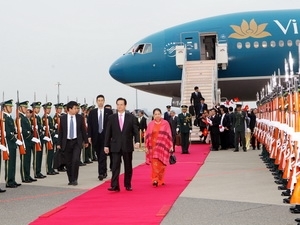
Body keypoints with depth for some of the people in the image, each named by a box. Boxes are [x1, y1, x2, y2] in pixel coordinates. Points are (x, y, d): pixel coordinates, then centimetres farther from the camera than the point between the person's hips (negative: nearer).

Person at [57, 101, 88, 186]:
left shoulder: (80, 117, 1)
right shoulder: (63, 118, 0)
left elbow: (83, 130, 9)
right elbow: (60, 131, 4)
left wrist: (85, 141, 13)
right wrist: (59, 143, 1)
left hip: (77, 142, -1)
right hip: (67, 142, 1)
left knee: (76, 160, -15)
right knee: (68, 162, 5)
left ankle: (75, 179, -3)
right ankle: (70, 180, 18)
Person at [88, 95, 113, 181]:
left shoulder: (109, 112, 2)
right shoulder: (92, 112, 7)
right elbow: (89, 125, 6)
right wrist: (89, 136, -2)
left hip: (106, 137, -3)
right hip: (96, 137, 3)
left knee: (103, 156, -10)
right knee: (99, 156, 10)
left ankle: (101, 173, -11)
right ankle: (104, 172, 23)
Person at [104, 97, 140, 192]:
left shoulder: (131, 117, 3)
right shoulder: (111, 118, 5)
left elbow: (136, 131, 1)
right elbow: (108, 133, 5)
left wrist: (137, 141, -14)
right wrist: (106, 145, 2)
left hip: (127, 146, 0)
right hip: (115, 146, 0)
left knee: (128, 167, 8)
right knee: (115, 166, -7)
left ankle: (128, 185, 20)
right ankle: (115, 186, -10)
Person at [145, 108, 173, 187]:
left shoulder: (165, 123, 3)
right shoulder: (151, 124, 6)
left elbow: (169, 135, 3)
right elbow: (147, 136, 7)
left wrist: (171, 146, -1)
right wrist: (147, 147, 3)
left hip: (163, 146, 0)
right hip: (153, 147, 0)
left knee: (162, 164, 5)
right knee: (154, 164, -9)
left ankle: (161, 180, 17)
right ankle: (155, 180, -9)